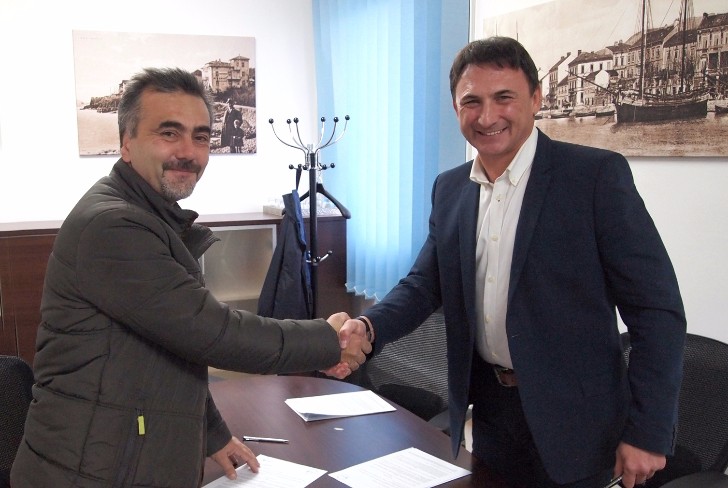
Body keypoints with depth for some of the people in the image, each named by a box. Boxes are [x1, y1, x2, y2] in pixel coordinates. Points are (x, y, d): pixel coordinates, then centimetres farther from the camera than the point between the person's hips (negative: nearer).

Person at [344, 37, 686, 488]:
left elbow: (656, 309, -14)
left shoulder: (597, 174, -14)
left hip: (571, 418, -5)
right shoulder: (449, 189, 4)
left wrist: (648, 433, -15)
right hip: (488, 404, 5)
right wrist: (367, 327, -15)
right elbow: (425, 285, 5)